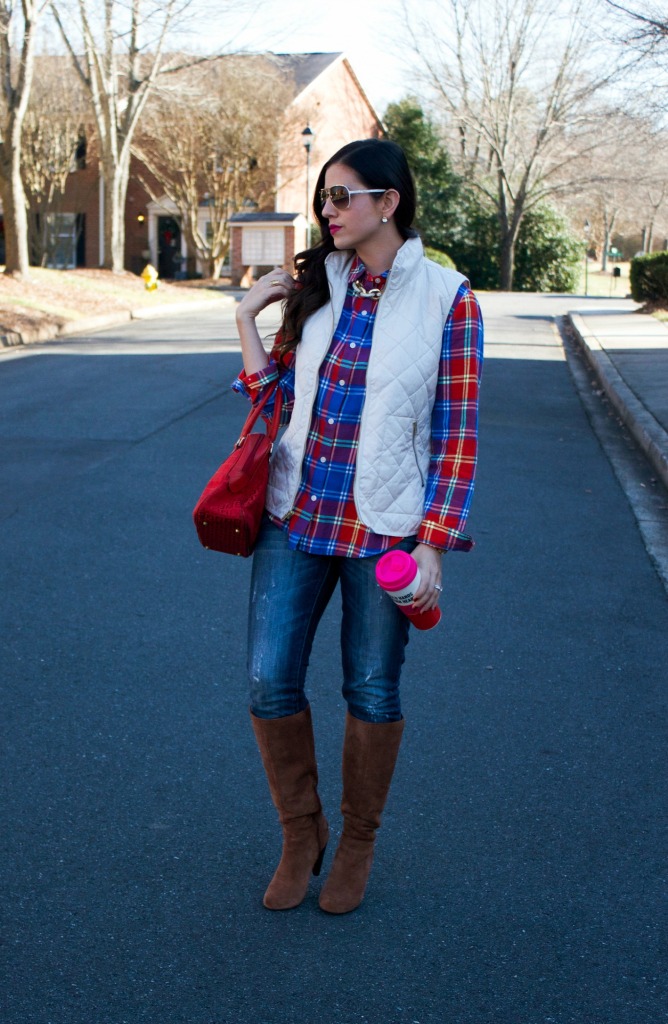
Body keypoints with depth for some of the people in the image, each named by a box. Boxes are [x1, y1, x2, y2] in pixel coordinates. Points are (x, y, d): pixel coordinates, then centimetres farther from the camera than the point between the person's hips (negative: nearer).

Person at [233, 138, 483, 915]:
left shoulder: (446, 299, -6)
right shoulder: (313, 284, 6)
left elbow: (456, 434, -7)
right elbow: (278, 398, 7)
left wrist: (434, 545, -11)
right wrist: (246, 319, -3)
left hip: (383, 528, -3)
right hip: (295, 515, 4)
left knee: (372, 692, 9)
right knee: (269, 682, 3)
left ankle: (357, 844, 31)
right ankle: (300, 833, 26)